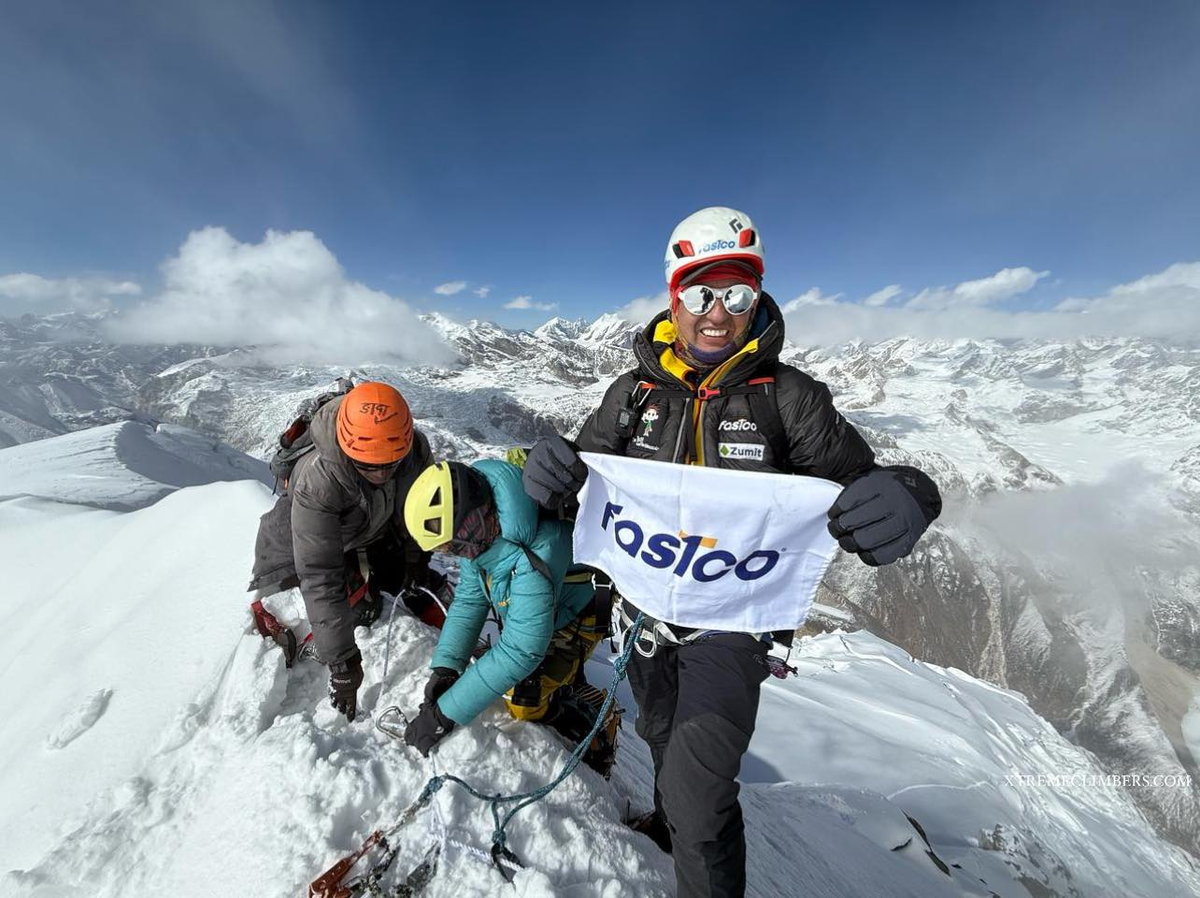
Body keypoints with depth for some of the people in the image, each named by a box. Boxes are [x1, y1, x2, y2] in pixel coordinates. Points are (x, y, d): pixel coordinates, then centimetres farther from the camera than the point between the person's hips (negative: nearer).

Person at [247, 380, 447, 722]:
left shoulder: (416, 449, -32)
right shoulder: (317, 482, -43)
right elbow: (320, 576, -40)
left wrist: (416, 560, 2)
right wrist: (341, 660, -37)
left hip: (377, 529, 3)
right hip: (314, 536, -3)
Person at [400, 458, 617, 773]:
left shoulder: (534, 559, -43)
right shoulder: (481, 528, -18)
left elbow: (520, 651, -37)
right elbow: (470, 597, -7)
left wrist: (445, 714, -30)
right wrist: (444, 666, -16)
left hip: (573, 617, -7)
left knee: (523, 701, -10)